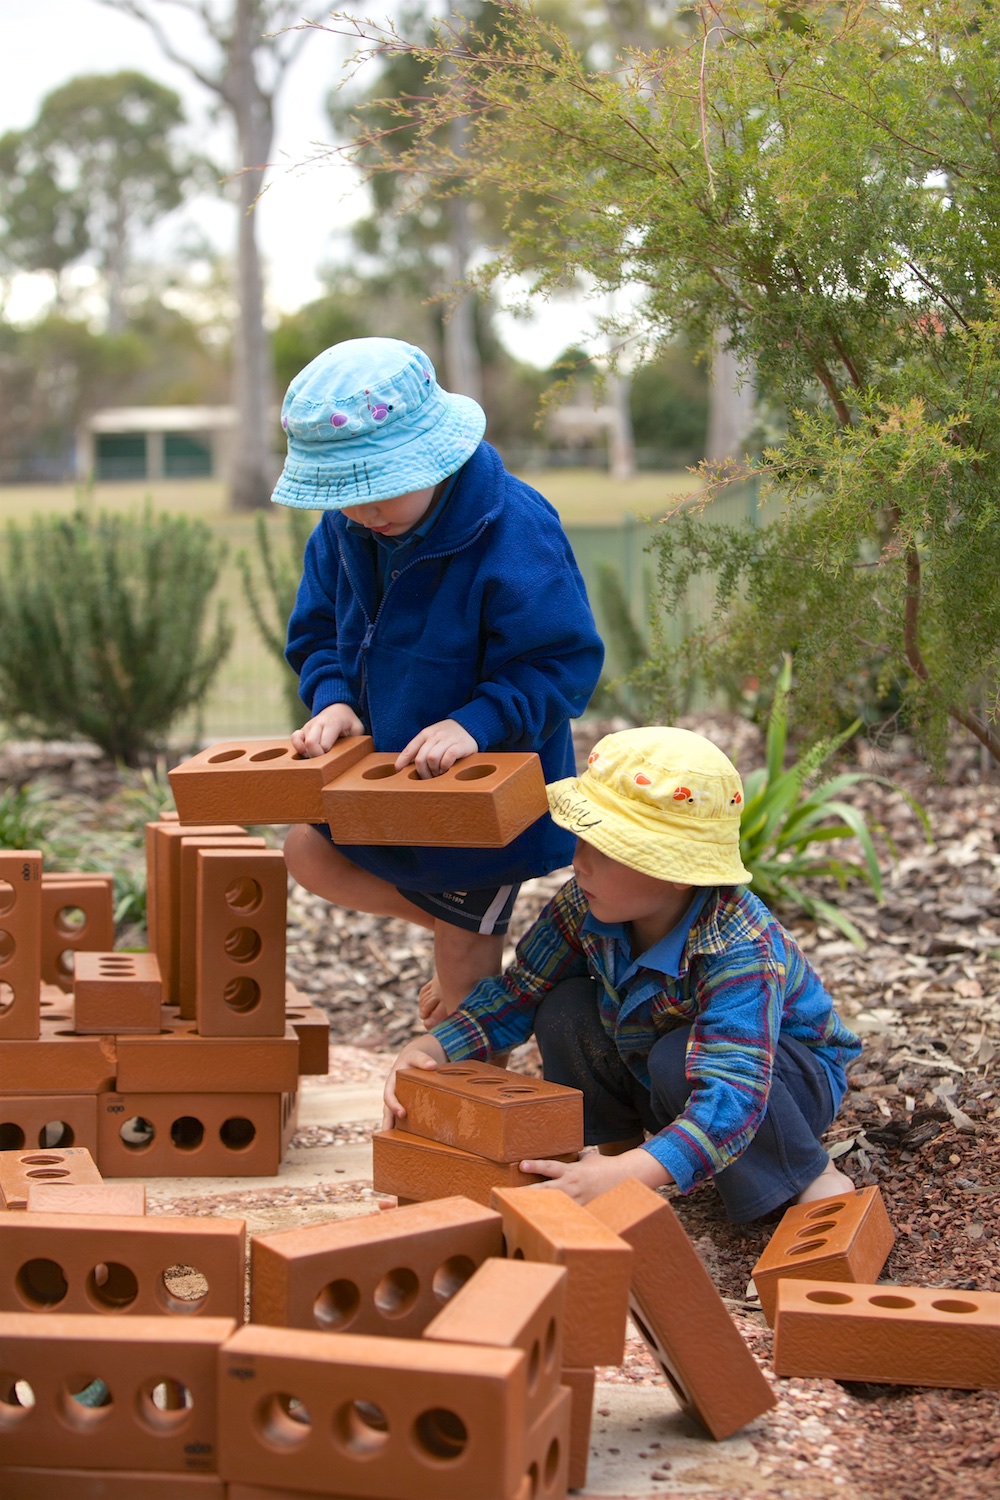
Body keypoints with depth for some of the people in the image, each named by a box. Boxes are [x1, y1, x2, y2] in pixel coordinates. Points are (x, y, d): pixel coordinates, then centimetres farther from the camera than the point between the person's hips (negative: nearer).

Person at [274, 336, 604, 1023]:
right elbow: (319, 631, 6)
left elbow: (561, 662, -26)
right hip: (384, 765, 7)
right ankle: (462, 927, 29)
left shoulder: (515, 531, -29)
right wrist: (334, 698, -16)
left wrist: (474, 723, -40)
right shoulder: (344, 529, -8)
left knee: (464, 955, 8)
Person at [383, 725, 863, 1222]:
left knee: (680, 1060, -37)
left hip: (790, 1078, -5)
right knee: (565, 1012, -19)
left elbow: (732, 1101, -51)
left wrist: (627, 1175, -66)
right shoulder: (585, 906, -20)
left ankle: (812, 1177, -16)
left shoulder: (742, 952, -40)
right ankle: (617, 1142, 3)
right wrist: (432, 1047, -26)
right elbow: (519, 992, -7)